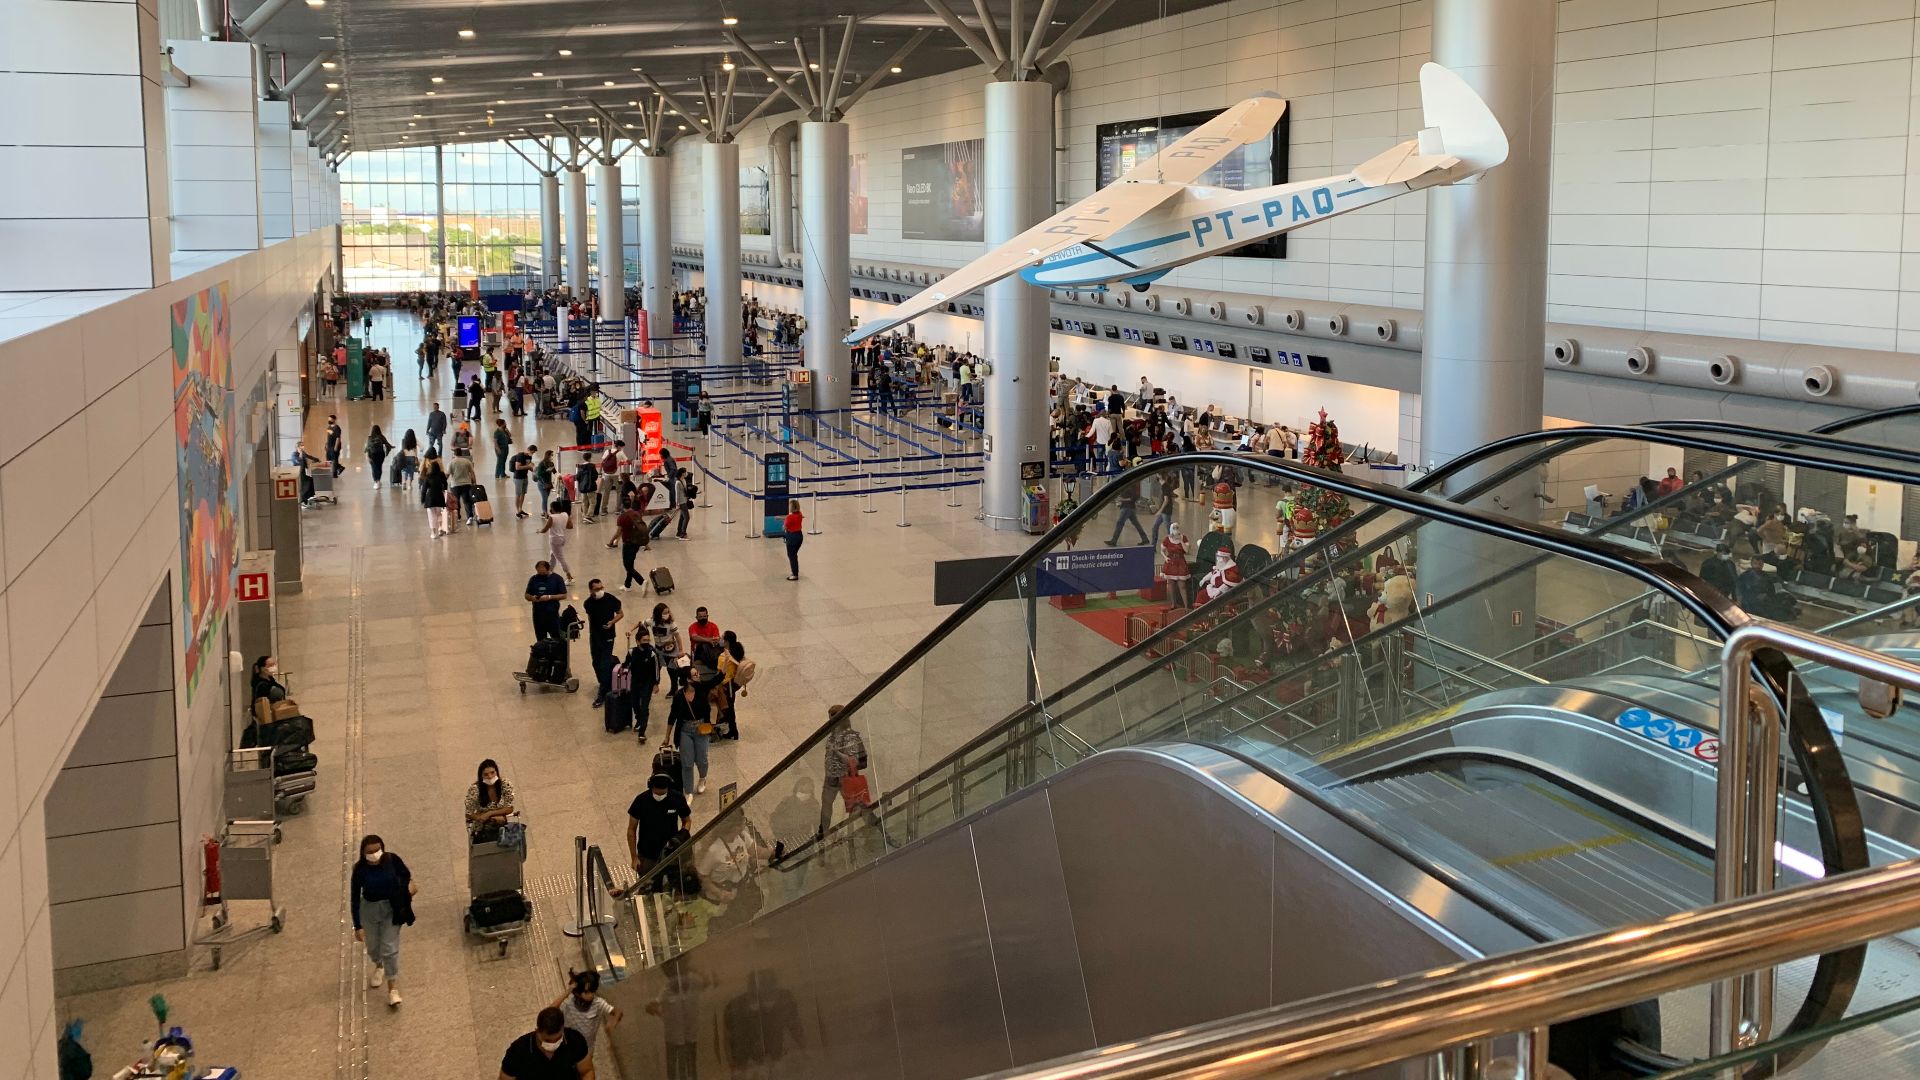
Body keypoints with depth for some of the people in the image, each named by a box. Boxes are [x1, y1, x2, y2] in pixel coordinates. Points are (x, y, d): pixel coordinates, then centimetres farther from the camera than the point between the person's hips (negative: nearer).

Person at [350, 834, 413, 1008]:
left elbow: (405, 874, 4)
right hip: (369, 910, 1)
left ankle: (393, 989, 6)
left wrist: (409, 884, -15)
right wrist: (358, 926, -12)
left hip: (392, 909, -1)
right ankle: (379, 966, 56)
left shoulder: (392, 860, -19)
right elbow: (355, 898, -13)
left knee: (390, 948, -3)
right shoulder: (360, 869, -21)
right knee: (373, 946, 21)